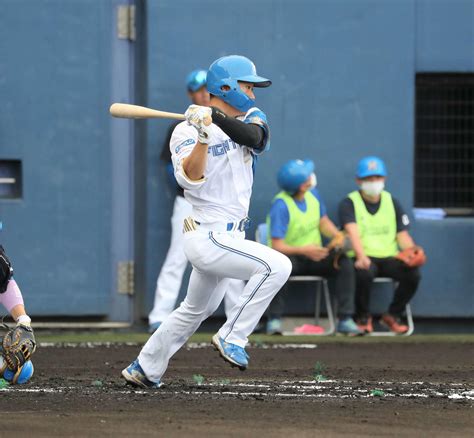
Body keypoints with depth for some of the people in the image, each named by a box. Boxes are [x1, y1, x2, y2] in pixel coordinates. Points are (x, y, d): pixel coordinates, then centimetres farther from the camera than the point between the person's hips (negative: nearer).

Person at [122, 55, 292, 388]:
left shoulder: (249, 119, 6)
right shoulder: (187, 131, -10)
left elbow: (255, 137, -18)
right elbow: (191, 176, -26)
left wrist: (218, 118, -32)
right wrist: (203, 135, -38)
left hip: (226, 238, 9)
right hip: (209, 238, -9)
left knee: (197, 310, 24)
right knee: (277, 265, -24)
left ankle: (144, 369, 37)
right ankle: (232, 338, -15)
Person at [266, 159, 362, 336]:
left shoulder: (313, 193, 0)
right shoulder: (281, 205, -21)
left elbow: (323, 222, 10)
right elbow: (277, 246, -25)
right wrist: (304, 250, -38)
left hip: (314, 255, 6)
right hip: (289, 256, -6)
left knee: (345, 263, -20)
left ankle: (345, 320, -20)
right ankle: (274, 319, -31)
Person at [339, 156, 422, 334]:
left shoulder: (392, 203, 15)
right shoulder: (349, 204, 1)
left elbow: (402, 234, 9)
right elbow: (353, 232, -17)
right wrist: (361, 257, -36)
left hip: (389, 258, 4)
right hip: (364, 259, -4)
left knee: (413, 273, -25)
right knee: (364, 273, -38)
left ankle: (393, 315, 0)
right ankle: (363, 318, -9)